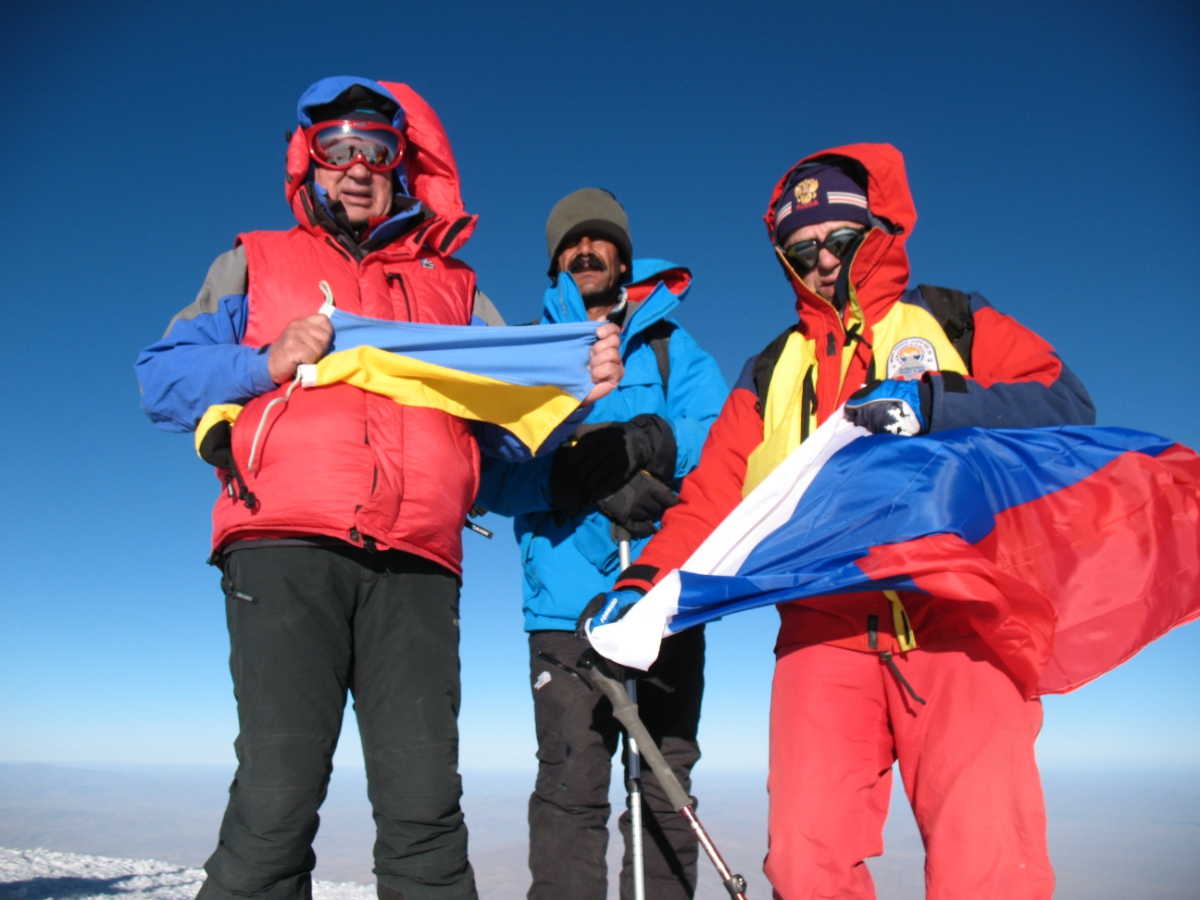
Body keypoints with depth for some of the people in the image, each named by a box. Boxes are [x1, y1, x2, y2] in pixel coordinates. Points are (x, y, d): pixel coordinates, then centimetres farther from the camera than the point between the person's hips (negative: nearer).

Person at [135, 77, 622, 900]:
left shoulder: (454, 287, 24)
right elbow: (163, 377, 14)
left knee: (425, 807, -4)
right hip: (284, 547, 0)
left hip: (415, 568, 1)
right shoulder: (255, 263, 23)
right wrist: (265, 365, -3)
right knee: (277, 794, -9)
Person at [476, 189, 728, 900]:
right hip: (569, 598, -1)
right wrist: (590, 480, -16)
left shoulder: (673, 347, 18)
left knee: (666, 785, 5)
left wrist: (644, 442, -19)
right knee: (572, 789, -6)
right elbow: (494, 473, 0)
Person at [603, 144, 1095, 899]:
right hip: (826, 630, 2)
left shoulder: (956, 324, 16)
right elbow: (711, 498, 13)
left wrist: (934, 405, -14)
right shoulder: (771, 374, 22)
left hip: (957, 616, -2)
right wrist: (645, 580, -2)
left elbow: (1068, 405, 1)